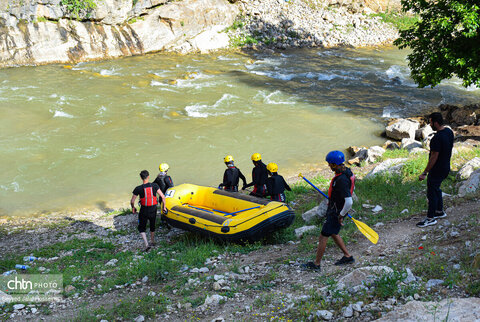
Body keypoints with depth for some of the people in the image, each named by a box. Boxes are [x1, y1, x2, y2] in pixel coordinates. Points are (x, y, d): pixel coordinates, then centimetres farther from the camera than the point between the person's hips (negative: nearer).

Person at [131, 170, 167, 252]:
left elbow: (132, 201, -7)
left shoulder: (138, 189, -15)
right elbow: (163, 197, -9)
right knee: (152, 226, 26)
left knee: (141, 228, 12)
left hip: (143, 211, -3)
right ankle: (152, 242, 43)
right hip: (153, 210, 3)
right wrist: (164, 207, 5)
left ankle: (146, 244, -6)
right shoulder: (154, 186, -10)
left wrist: (133, 208, 13)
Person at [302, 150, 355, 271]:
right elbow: (351, 187, 18)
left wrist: (341, 216, -19)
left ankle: (316, 264, 15)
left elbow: (349, 202, -34)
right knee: (333, 233, 24)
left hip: (336, 213, -10)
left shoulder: (341, 180, -32)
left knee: (323, 237, 2)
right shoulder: (347, 171, -1)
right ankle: (347, 256, 34)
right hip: (333, 209, 10)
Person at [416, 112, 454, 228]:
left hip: (437, 170, -10)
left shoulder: (437, 138, -29)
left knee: (432, 193, 4)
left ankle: (430, 218, 15)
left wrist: (424, 173, -21)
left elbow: (434, 157, -27)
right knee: (436, 189, 25)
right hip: (446, 168, 10)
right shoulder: (449, 131, 1)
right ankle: (440, 211, 38)